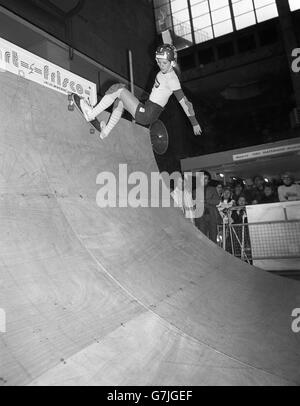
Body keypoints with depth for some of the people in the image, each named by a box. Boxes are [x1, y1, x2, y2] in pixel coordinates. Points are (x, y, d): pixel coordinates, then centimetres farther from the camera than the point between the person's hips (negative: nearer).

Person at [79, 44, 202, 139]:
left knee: (117, 89, -9)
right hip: (145, 111, 9)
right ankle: (106, 131, 16)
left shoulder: (172, 79, -17)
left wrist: (195, 124, -13)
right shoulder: (163, 72, 9)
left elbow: (185, 103, -16)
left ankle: (91, 114, 0)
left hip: (146, 116, -9)